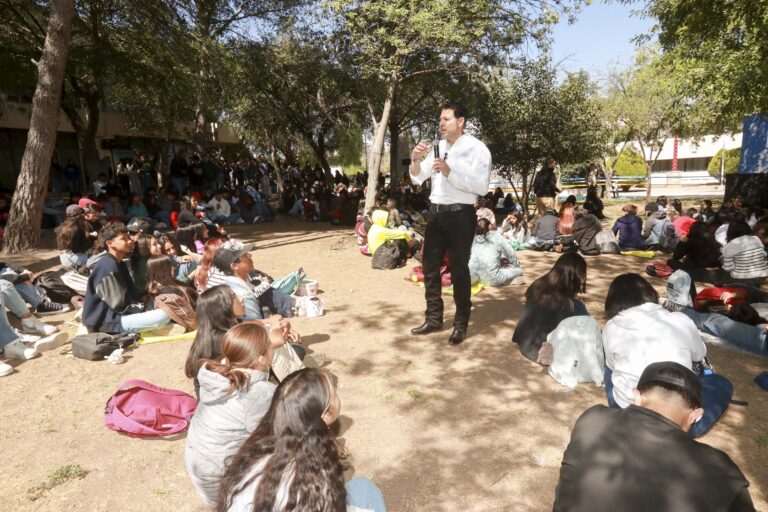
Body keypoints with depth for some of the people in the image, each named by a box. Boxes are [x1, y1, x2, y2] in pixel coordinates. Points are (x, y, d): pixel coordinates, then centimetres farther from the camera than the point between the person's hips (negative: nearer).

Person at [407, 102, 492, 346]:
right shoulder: (438, 148, 10)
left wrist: (450, 172, -23)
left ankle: (460, 325, 17)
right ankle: (433, 319, 27)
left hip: (460, 215, -6)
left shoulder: (476, 148, -8)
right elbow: (417, 179, 10)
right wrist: (415, 159, -9)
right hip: (436, 213, 6)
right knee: (430, 267, 12)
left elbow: (481, 186, -19)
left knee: (459, 271, 2)